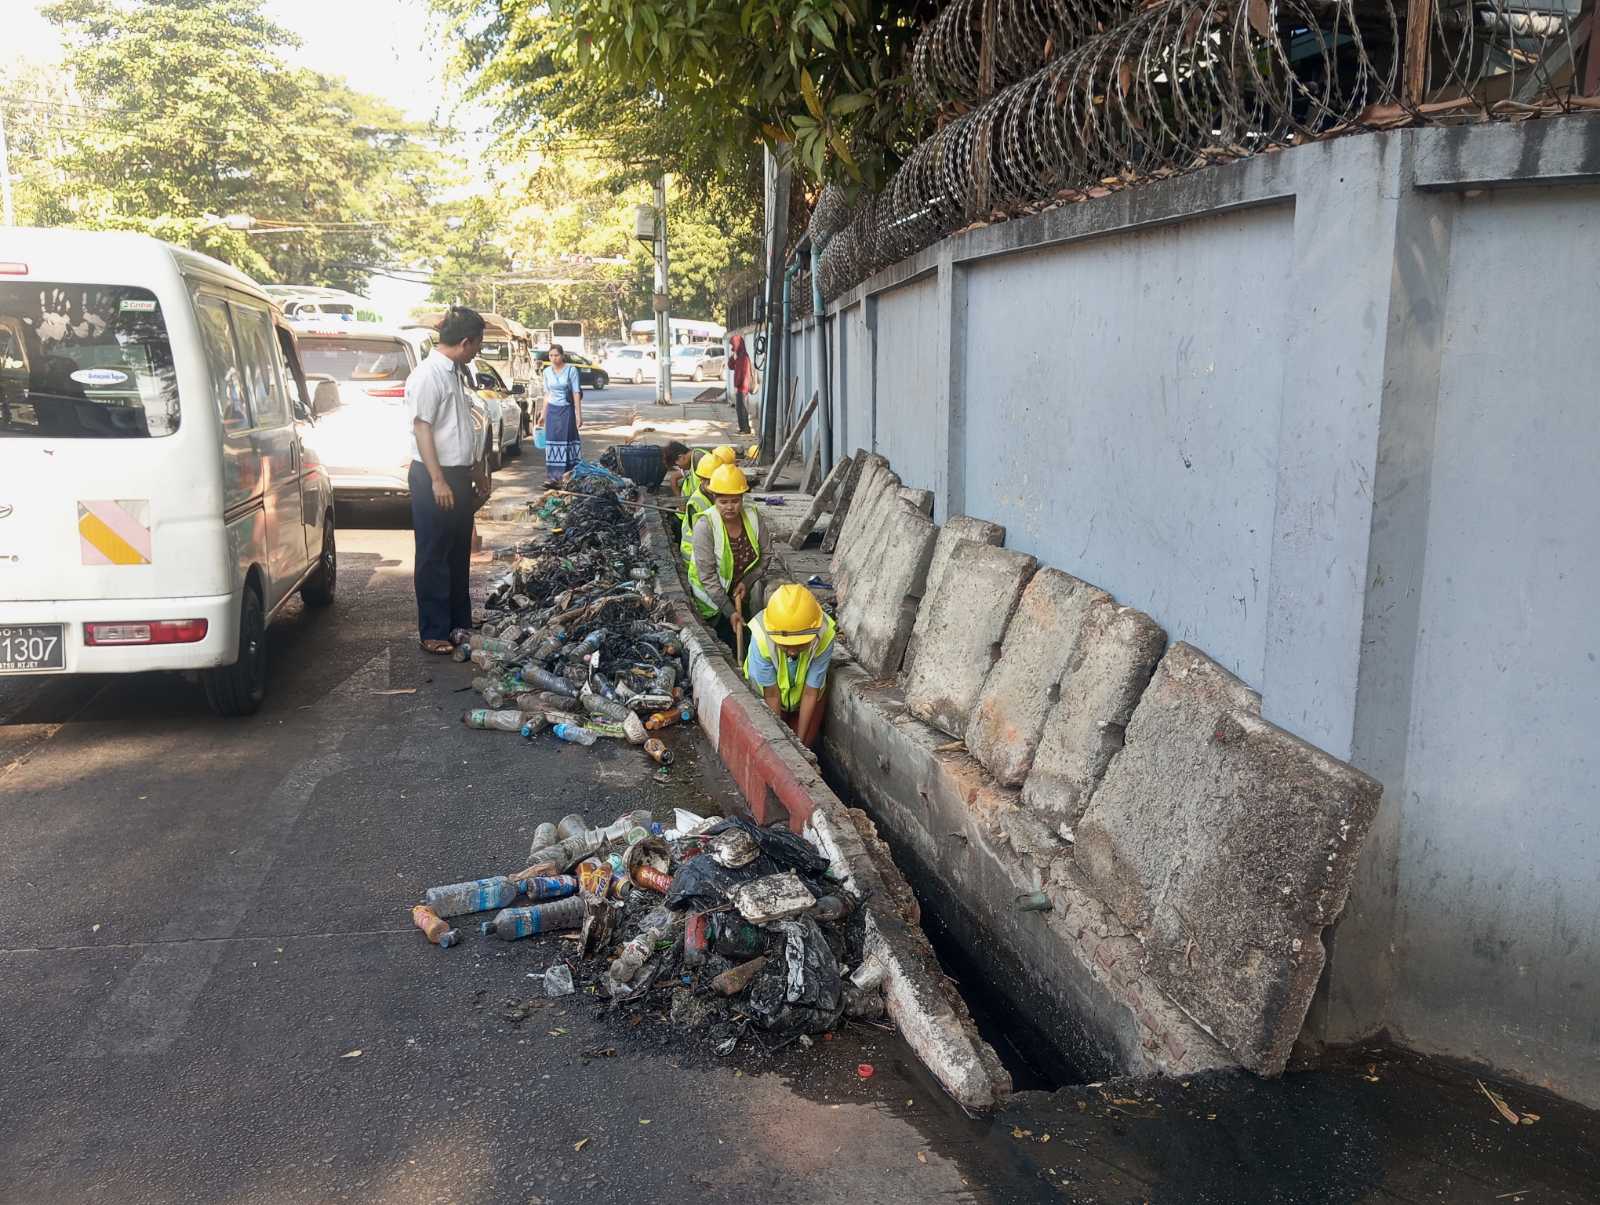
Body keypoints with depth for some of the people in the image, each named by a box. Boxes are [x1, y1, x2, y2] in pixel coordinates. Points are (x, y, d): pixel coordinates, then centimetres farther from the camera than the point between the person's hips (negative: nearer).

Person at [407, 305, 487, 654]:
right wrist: (437, 481, -22)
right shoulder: (427, 375, -15)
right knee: (434, 558, -3)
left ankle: (460, 622, 26)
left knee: (459, 554, 15)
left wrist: (476, 471, 24)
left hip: (459, 475, 9)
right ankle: (433, 632, 3)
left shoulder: (454, 373, 14)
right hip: (434, 478, -9)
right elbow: (422, 429, -19)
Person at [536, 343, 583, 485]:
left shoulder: (571, 370, -6)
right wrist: (543, 414, 14)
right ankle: (553, 477, 3)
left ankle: (567, 476, 1)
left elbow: (576, 393, -7)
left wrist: (578, 415, -12)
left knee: (567, 441, -4)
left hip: (567, 410, -4)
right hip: (552, 410, 4)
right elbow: (547, 394, 15)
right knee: (552, 442, 0)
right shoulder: (547, 371, 7)